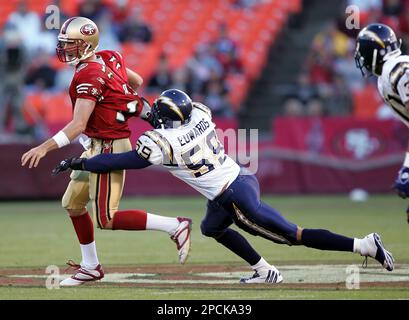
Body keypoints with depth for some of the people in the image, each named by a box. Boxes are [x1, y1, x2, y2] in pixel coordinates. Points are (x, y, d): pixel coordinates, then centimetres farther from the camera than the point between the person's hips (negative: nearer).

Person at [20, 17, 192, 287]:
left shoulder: (89, 76, -22)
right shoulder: (108, 59, 5)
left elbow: (78, 125, -29)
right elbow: (137, 81, 20)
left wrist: (45, 148, -32)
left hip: (109, 148, -10)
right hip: (96, 146, 10)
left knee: (107, 219, -7)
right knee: (73, 204, 16)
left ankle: (175, 226, -3)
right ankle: (91, 267, 26)